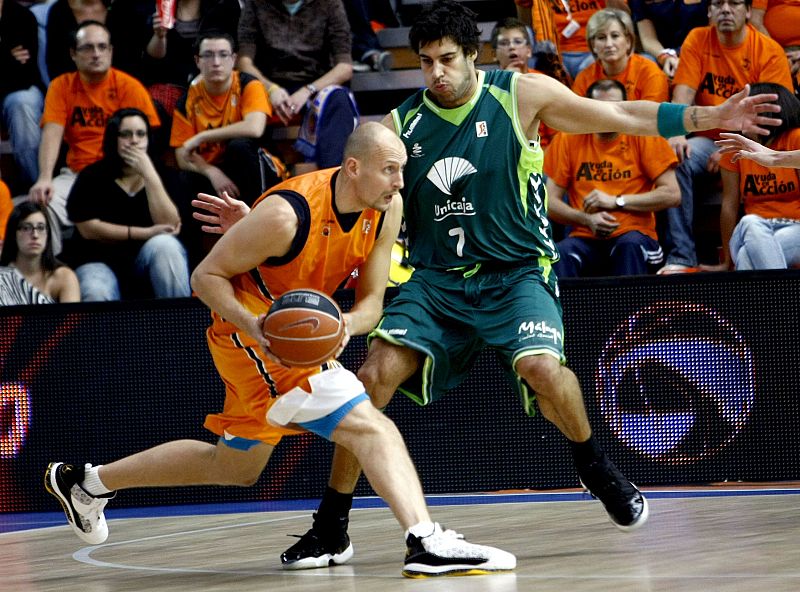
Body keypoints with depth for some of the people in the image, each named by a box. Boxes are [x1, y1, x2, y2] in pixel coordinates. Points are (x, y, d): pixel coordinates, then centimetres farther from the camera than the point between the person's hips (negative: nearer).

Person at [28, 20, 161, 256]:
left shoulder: (129, 86, 0)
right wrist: (45, 179, -24)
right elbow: (52, 134, -7)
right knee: (42, 203, -25)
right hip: (77, 175, 2)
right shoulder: (61, 86, 5)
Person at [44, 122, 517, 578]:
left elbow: (371, 302, -3)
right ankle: (427, 543, -34)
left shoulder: (388, 208, -8)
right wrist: (251, 325, -33)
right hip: (252, 334, -9)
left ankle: (87, 482, 38)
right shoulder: (287, 214, -27)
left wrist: (344, 325, -26)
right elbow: (206, 276, -17)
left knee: (236, 467, 25)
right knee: (371, 427, -24)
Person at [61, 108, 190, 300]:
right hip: (100, 261, -2)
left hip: (149, 256, 2)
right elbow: (88, 229, -9)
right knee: (97, 295, -35)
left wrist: (149, 174, -17)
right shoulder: (92, 177, 0)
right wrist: (146, 233, -13)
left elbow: (169, 225, -10)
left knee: (165, 245, -31)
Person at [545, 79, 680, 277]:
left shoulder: (643, 136, 4)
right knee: (561, 253, -33)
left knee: (630, 245, -36)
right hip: (585, 237, 1)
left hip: (635, 233, -1)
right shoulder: (568, 140, 8)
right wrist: (586, 218, -13)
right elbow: (549, 202, 5)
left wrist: (616, 201, -7)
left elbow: (672, 195, -3)